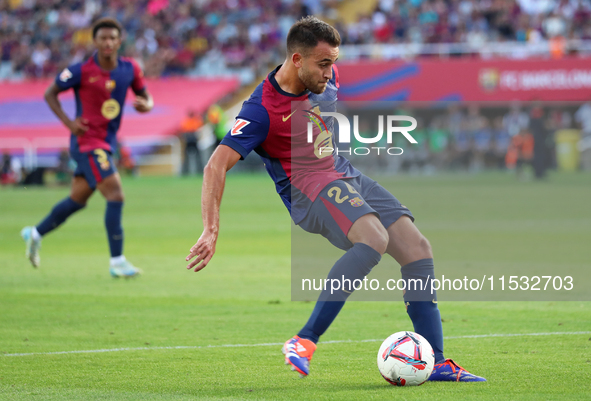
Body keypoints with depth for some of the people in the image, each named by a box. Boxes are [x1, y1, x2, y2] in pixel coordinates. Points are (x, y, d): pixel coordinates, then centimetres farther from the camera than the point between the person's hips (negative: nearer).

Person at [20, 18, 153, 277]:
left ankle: (35, 234, 40)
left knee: (78, 200, 19)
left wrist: (146, 105, -14)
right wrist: (68, 122, -14)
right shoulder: (81, 71, -13)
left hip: (106, 143, 7)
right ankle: (117, 262, -15)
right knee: (115, 194, -18)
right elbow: (50, 93, -2)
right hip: (87, 141, -7)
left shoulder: (130, 69, 1)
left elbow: (146, 97, 12)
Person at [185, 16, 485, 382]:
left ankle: (434, 363, -2)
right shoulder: (262, 109, -20)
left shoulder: (327, 78, 2)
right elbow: (217, 165, -26)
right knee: (374, 238, -34)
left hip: (347, 176, 8)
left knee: (417, 248, -6)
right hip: (309, 187, -8)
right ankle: (304, 343, -31)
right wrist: (211, 232, -33)